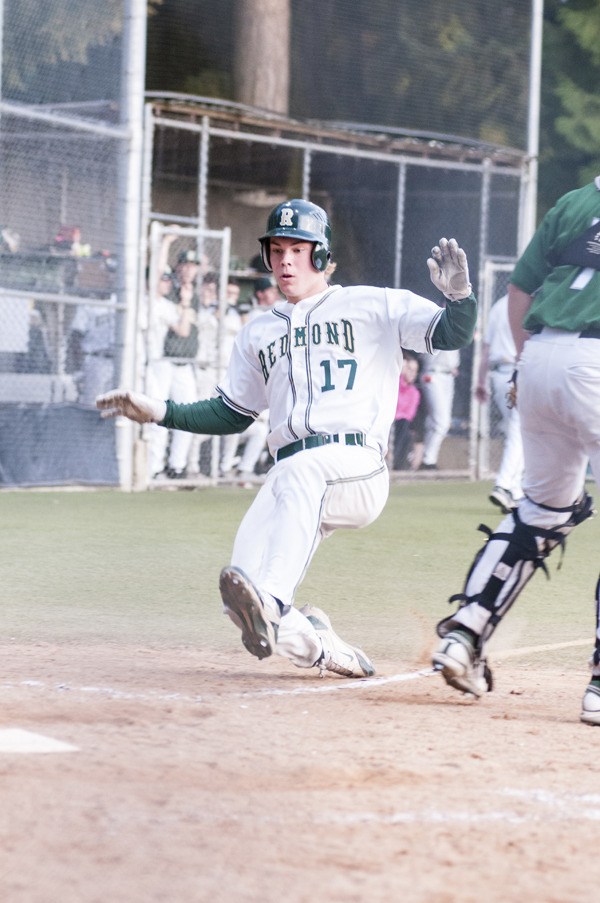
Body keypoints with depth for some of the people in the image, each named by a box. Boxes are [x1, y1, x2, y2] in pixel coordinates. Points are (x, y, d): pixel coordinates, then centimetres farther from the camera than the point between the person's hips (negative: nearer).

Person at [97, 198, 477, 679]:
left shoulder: (372, 306, 12)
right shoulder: (258, 333, 26)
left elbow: (451, 334, 4)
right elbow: (232, 414, 30)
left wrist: (460, 293, -18)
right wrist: (159, 412, 18)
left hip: (357, 470, -5)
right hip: (290, 481, 5)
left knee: (298, 471, -40)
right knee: (241, 604, -15)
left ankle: (272, 604, -56)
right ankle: (317, 646, 9)